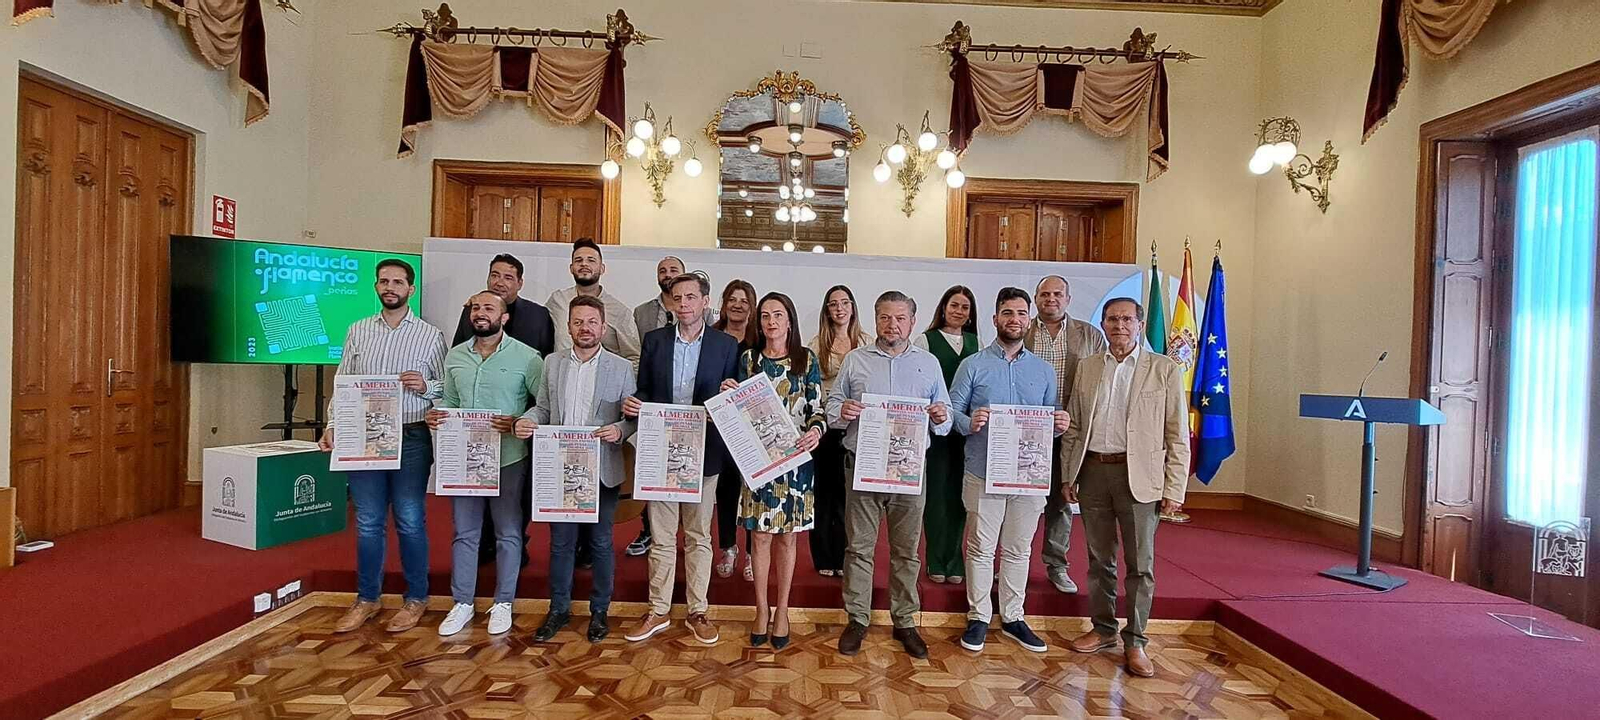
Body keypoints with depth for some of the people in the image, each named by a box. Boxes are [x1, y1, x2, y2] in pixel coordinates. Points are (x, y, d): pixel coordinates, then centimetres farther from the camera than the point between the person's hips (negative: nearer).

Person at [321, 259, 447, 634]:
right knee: (368, 523, 10)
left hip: (411, 438, -2)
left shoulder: (431, 335, 2)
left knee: (410, 521, 4)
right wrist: (332, 425, -3)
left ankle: (415, 599, 18)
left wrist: (425, 386, -18)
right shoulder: (358, 331, 10)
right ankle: (366, 599, 25)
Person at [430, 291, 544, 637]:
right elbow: (450, 401, 16)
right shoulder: (454, 356, 8)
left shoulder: (526, 357, -7)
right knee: (464, 533, 12)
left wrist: (519, 423, -21)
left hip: (508, 457, -4)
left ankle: (502, 603, 22)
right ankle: (462, 603, 26)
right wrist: (436, 414, -4)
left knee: (508, 533, 8)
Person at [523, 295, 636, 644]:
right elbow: (543, 406, 11)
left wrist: (620, 430, -23)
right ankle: (559, 609, 30)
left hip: (602, 470, -2)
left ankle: (599, 610, 27)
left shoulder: (622, 367, -3)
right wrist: (526, 420, -9)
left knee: (601, 542, 10)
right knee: (560, 542, 13)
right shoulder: (552, 363, 7)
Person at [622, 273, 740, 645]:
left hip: (703, 453, -1)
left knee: (699, 537, 11)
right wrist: (632, 404, -12)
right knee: (661, 538, 11)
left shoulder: (726, 345, 0)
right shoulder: (654, 340, 4)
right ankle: (658, 612, 26)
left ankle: (697, 612, 25)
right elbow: (643, 391, 9)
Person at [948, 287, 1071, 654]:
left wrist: (1059, 425, -8)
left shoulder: (1044, 370, 10)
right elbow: (952, 411, -2)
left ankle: (1013, 618, 27)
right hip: (983, 474, -3)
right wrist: (969, 423, -22)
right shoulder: (973, 365, 0)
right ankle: (979, 617, 20)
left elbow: (1052, 420, 14)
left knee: (1018, 550, 13)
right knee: (981, 548, 6)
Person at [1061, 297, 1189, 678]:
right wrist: (1069, 475, 8)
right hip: (1092, 471, 3)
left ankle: (1134, 643, 18)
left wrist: (1174, 489, -6)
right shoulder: (1087, 367, 8)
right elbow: (1073, 427, 11)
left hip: (1139, 476, -3)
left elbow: (1178, 436, -2)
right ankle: (1103, 629, 28)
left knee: (1140, 564, 5)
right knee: (1099, 559, 13)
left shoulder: (1164, 369, -1)